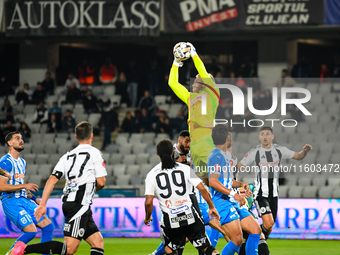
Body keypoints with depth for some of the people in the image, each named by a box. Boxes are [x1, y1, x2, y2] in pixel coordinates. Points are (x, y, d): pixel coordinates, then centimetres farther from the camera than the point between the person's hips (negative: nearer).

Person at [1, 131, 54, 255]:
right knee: (31, 231, -20)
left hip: (24, 200, 9)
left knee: (48, 226, 2)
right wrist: (24, 185, -18)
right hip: (11, 202, -9)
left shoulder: (22, 162, 18)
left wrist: (34, 199, 19)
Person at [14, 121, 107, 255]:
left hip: (68, 202, 8)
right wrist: (93, 188, 21)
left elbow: (52, 180, 7)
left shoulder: (67, 156, 16)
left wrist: (42, 204, 5)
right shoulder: (94, 153, -1)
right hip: (80, 204, -8)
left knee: (98, 242, 10)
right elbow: (101, 182, -3)